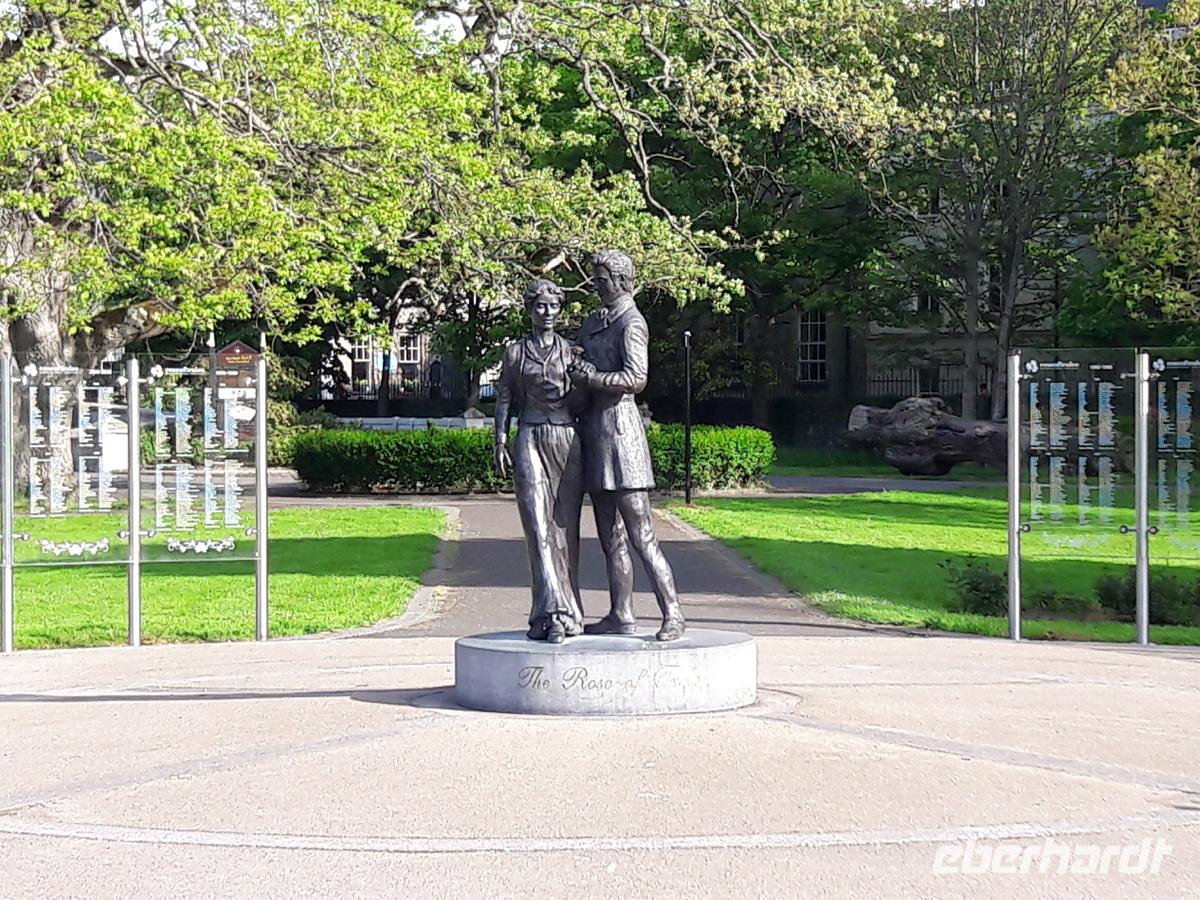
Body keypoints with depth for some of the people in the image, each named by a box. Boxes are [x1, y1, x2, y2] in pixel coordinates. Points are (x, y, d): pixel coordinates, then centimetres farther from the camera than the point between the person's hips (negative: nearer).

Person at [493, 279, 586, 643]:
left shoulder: (571, 350, 10)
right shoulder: (515, 352, 10)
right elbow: (504, 399, 8)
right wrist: (500, 443, 1)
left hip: (568, 441, 1)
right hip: (530, 441, -1)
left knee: (566, 527, 0)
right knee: (539, 526, -11)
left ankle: (558, 612, 7)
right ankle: (558, 612, -15)